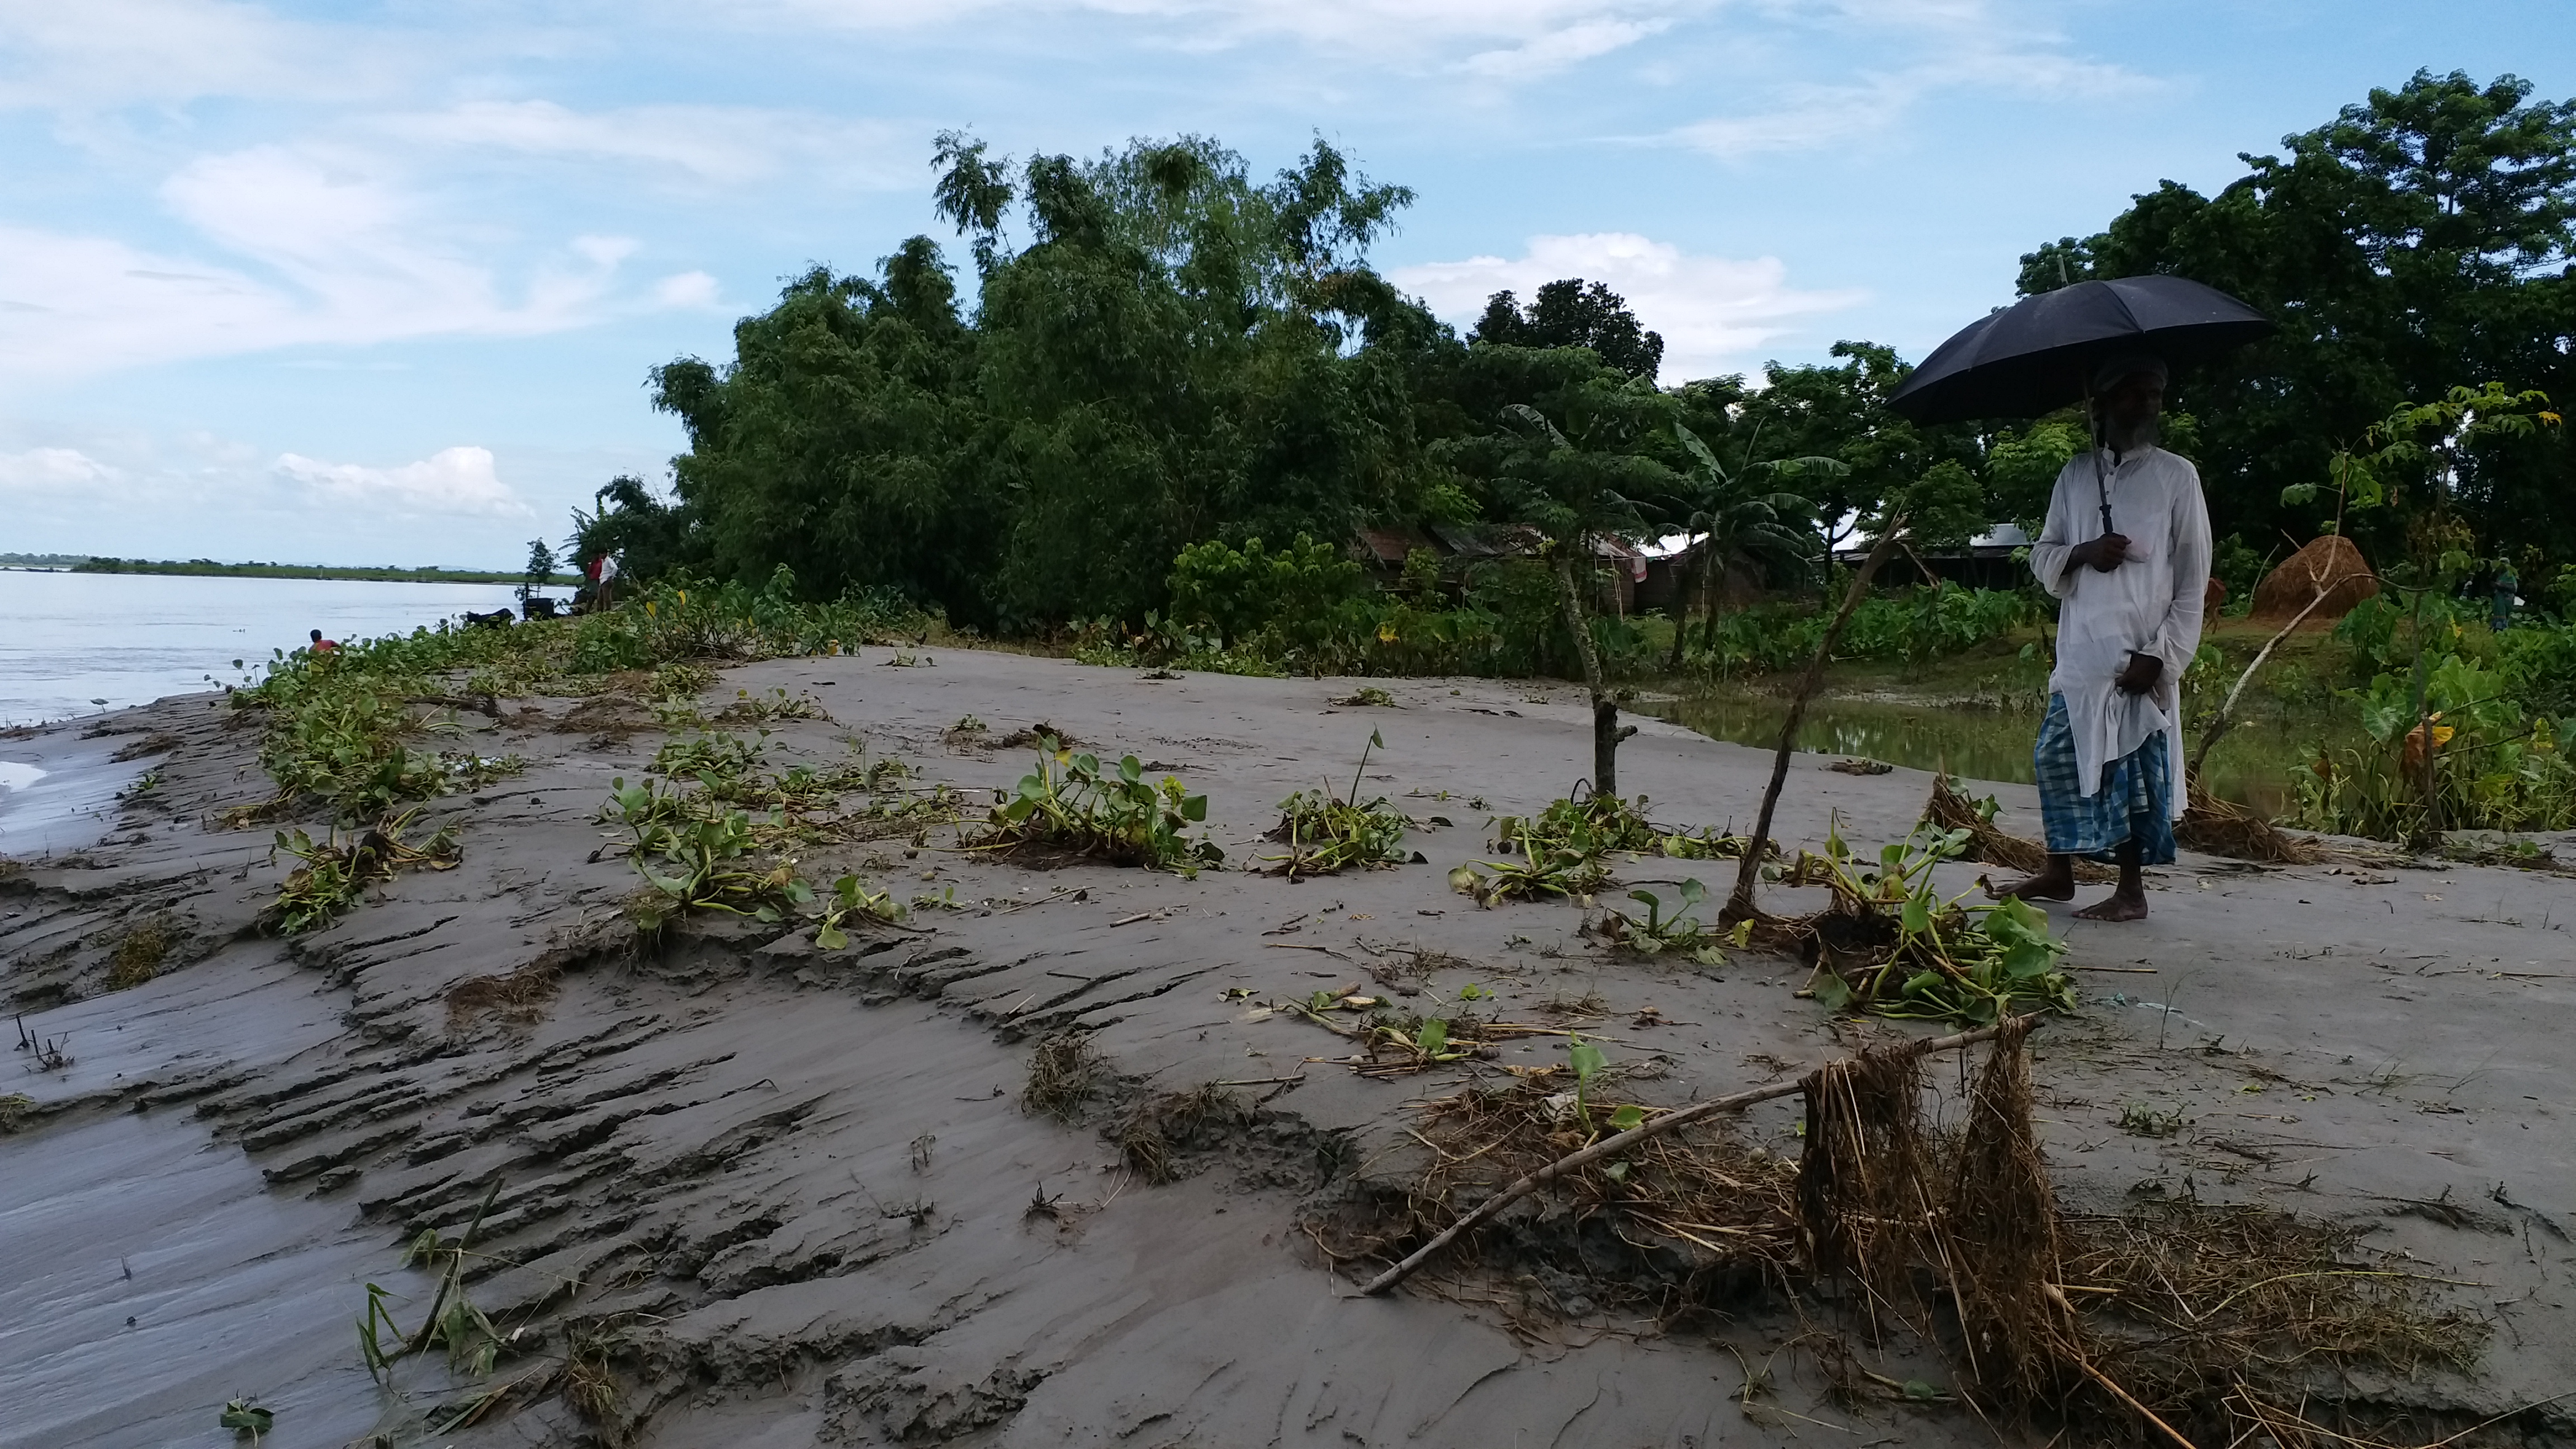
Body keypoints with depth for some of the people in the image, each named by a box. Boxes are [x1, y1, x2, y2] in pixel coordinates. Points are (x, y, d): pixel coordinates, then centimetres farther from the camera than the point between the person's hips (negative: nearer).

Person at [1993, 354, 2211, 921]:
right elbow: (2043, 558, 14)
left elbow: (2193, 580, -2)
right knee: (2056, 757, 8)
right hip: (2079, 654, 4)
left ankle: (2131, 890, 10)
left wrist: (2161, 656, -10)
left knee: (2135, 771, -1)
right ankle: (2058, 872, 24)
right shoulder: (2076, 474, 13)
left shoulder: (2177, 476, 1)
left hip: (2139, 657, -4)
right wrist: (2082, 553, -9)